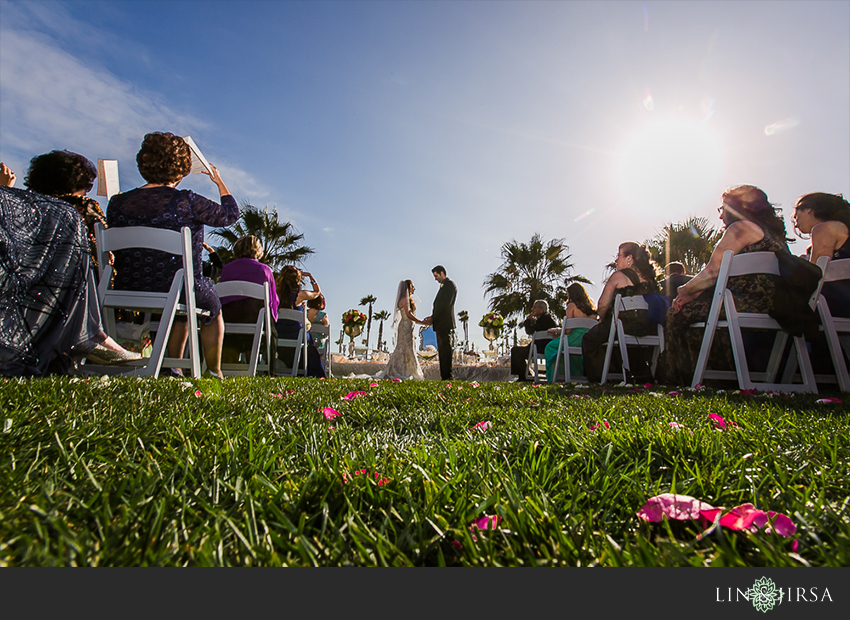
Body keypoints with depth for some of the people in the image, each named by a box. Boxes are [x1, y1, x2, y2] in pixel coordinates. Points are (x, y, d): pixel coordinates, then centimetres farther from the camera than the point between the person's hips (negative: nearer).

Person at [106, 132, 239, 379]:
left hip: (127, 291, 5)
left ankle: (173, 366, 36)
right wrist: (219, 182, 17)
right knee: (212, 307, 28)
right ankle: (215, 373, 31)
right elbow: (230, 214, 2)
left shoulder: (118, 202, 0)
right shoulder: (186, 201, -14)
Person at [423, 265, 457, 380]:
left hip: (445, 323, -10)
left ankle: (447, 377, -9)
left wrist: (433, 317, -11)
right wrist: (432, 317, 8)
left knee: (445, 350, -10)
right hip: (440, 324, 10)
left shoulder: (450, 285, -6)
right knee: (442, 351, 9)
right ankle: (444, 377, 12)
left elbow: (445, 304, -16)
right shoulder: (443, 286, 23)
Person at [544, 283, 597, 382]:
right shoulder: (591, 306, 16)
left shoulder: (572, 305, -4)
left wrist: (556, 331, 11)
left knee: (551, 347, 12)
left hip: (577, 339, -8)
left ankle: (555, 377, 14)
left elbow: (568, 330, -9)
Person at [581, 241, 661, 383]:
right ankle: (642, 374, 37)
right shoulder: (650, 278, 13)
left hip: (625, 326, -7)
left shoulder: (618, 276, -6)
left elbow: (602, 305, -11)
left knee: (589, 339, 11)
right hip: (649, 329, 8)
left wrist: (602, 320, 9)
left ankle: (596, 378, 11)